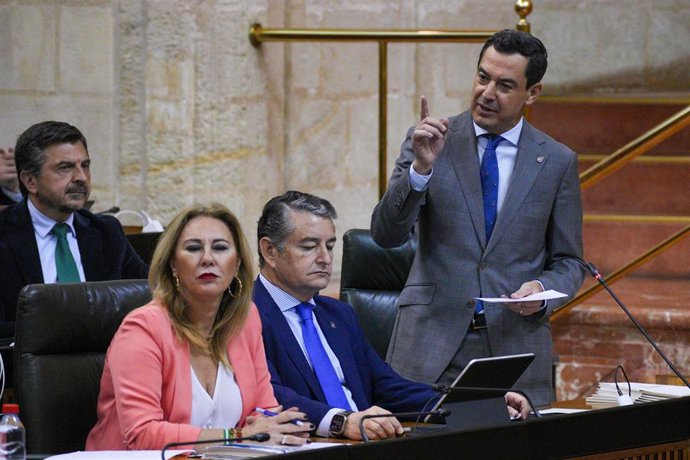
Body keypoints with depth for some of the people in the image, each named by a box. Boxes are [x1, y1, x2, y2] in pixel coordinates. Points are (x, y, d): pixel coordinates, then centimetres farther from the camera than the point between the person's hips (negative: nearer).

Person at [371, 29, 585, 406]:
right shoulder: (429, 140, 3)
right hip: (432, 342, -1)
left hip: (515, 344, 1)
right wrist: (420, 168, -20)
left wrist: (542, 290, -11)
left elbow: (568, 262, 11)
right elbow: (385, 234, -6)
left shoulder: (557, 162, 6)